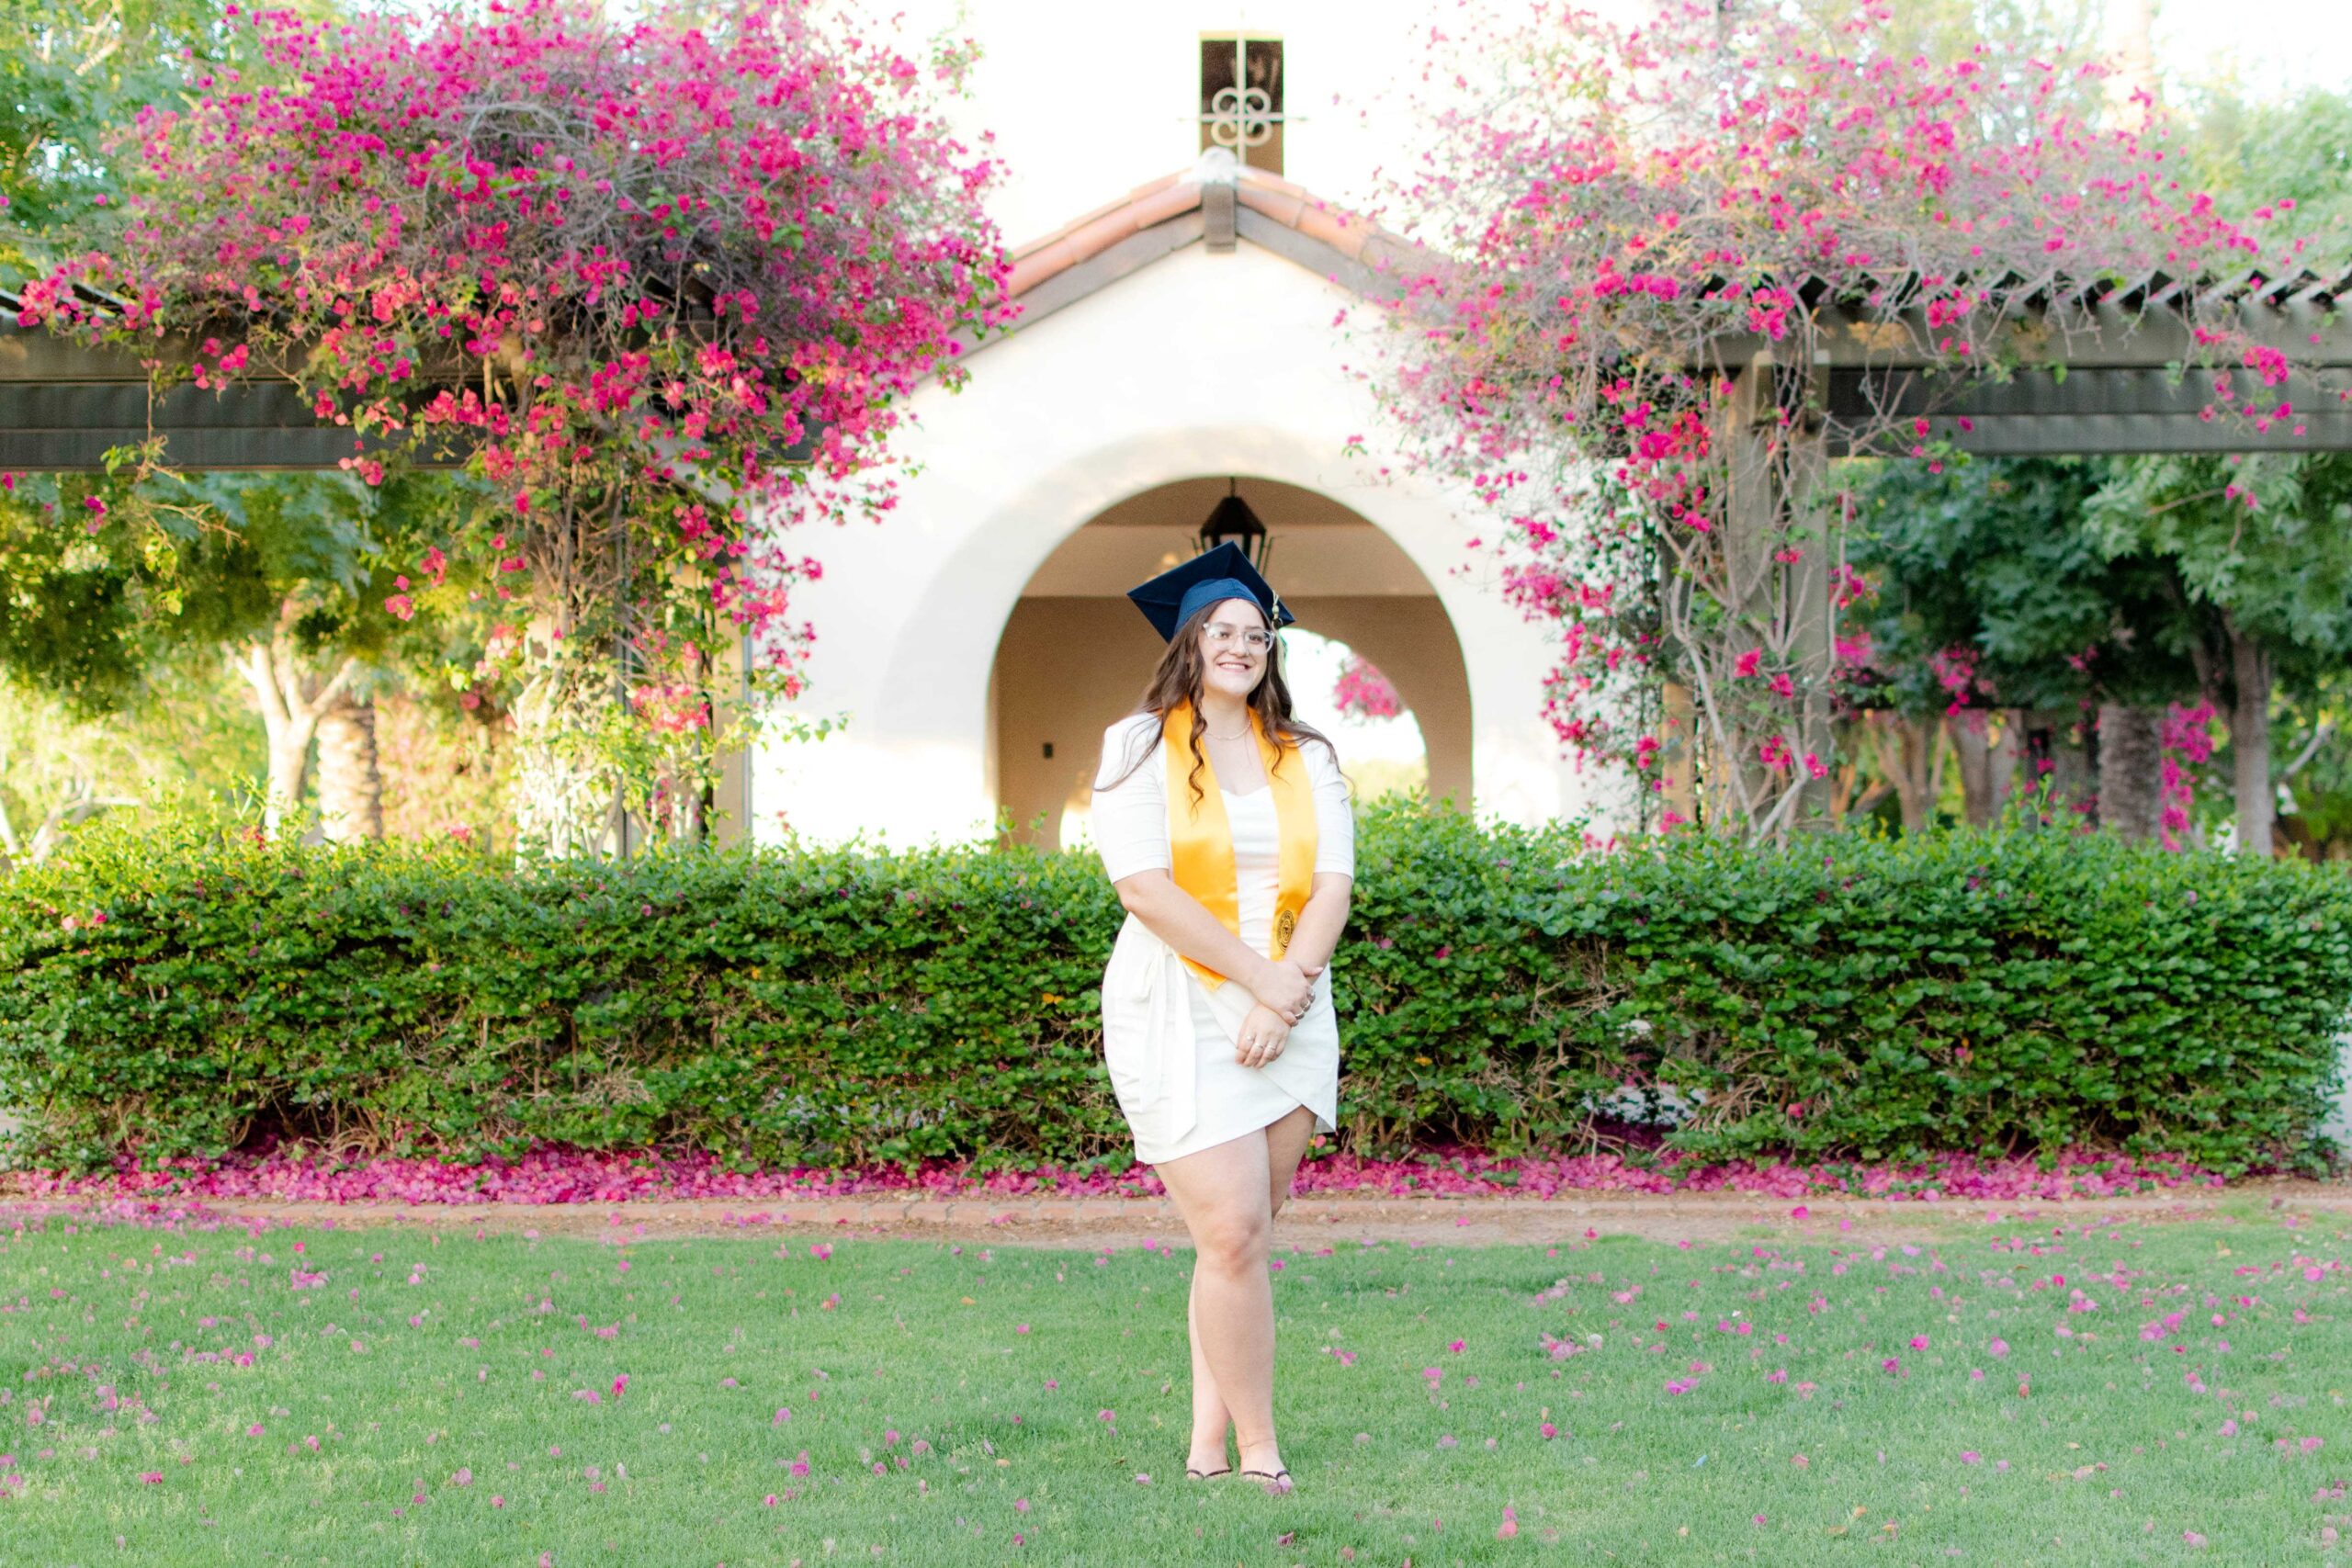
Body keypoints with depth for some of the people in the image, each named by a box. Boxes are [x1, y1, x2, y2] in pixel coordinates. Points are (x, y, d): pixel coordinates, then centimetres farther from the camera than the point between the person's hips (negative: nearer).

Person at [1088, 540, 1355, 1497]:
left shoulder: (1306, 759, 12)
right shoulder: (1139, 746, 1)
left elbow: (1333, 884, 4)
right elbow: (1143, 885, -9)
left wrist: (1289, 991, -12)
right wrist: (1257, 977, -13)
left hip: (1290, 1014, 4)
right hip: (1178, 1014, -4)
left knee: (1243, 1233, 3)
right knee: (1234, 1237, -12)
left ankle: (1208, 1440, 11)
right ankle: (1259, 1460, -6)